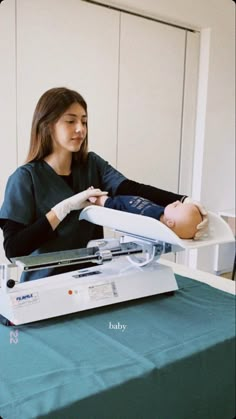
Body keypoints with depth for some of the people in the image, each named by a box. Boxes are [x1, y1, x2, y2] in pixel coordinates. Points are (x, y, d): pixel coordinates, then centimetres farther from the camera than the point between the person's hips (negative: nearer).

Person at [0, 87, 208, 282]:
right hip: (45, 284, -3)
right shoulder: (26, 177, -11)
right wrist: (64, 208, -22)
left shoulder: (92, 164, 3)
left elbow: (132, 190, -13)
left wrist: (184, 201, -28)